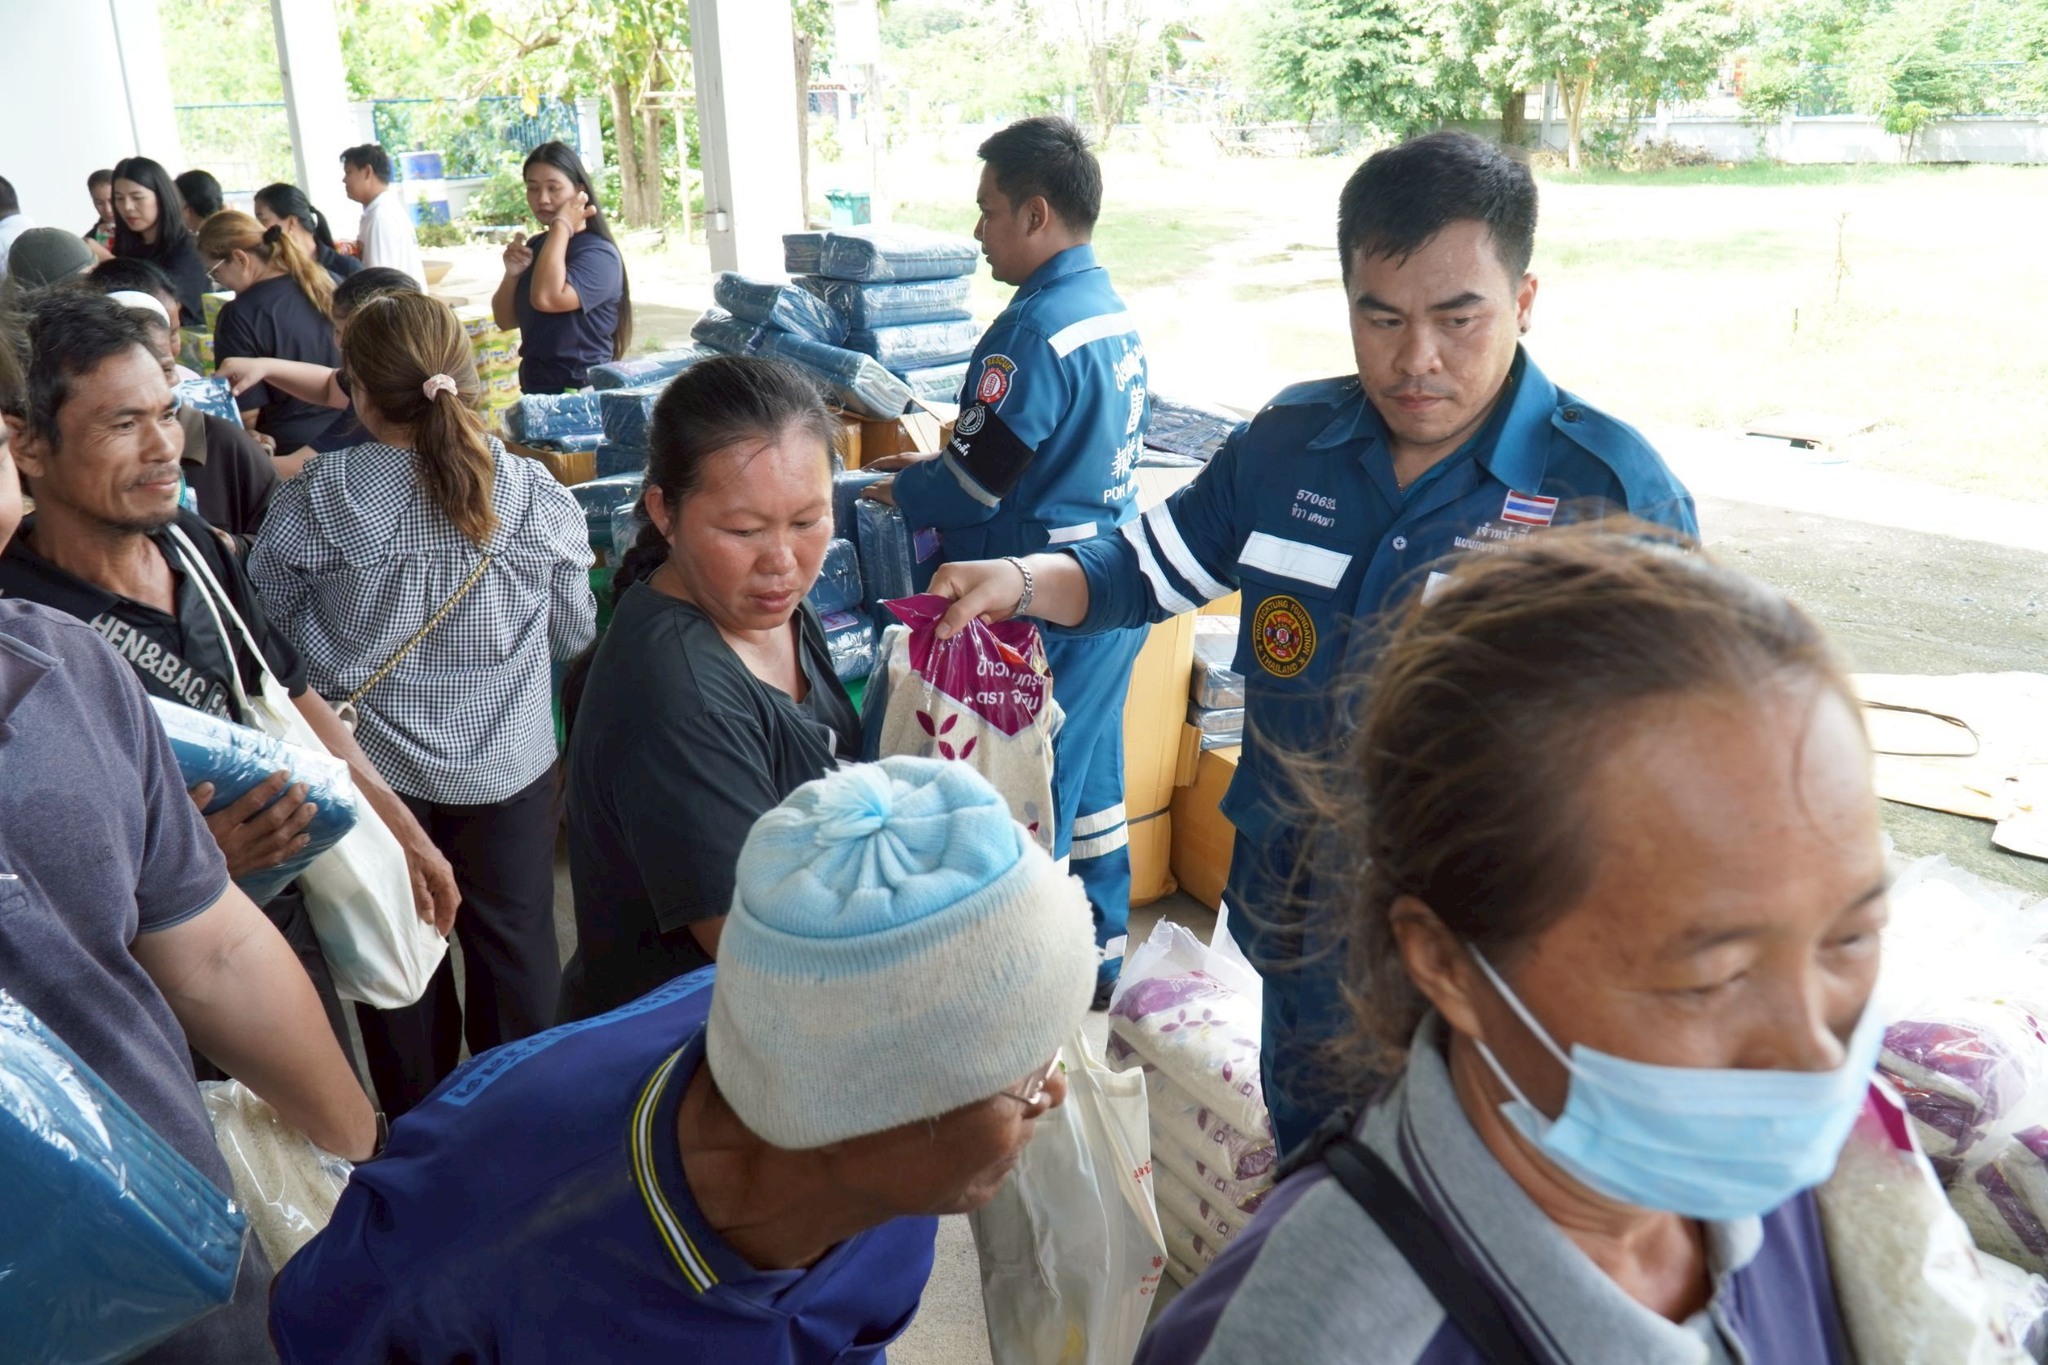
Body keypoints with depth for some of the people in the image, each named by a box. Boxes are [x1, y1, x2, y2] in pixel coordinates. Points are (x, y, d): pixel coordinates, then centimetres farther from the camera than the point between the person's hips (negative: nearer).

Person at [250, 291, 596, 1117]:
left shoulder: (317, 500, -17)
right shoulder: (537, 498, -15)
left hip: (373, 766, 0)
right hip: (509, 765, 0)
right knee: (515, 949, 16)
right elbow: (575, 633, -3)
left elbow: (265, 615, -2)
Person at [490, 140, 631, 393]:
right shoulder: (535, 247, 9)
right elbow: (506, 321, 12)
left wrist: (562, 225, -20)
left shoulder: (598, 253, -13)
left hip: (583, 392, -7)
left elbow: (547, 298, -30)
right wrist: (512, 274, -7)